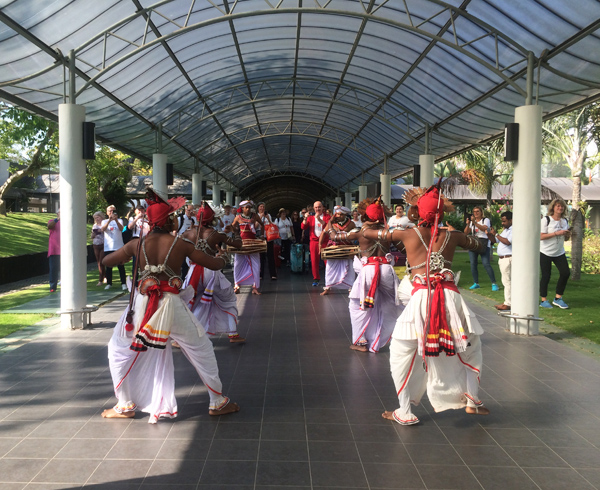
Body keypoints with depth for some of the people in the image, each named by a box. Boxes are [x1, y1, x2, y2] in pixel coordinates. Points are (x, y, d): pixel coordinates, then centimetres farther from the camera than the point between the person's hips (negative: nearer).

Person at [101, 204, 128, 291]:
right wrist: (109, 220, -26)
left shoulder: (119, 220, 9)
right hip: (108, 247, 1)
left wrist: (116, 220, -30)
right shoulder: (104, 221, 11)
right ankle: (109, 283, 12)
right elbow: (103, 229, -11)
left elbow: (121, 229, -12)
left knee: (120, 265, -2)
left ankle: (123, 283, 1)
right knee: (108, 266, 4)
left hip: (118, 247, -1)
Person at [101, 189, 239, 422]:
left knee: (119, 349, 23)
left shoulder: (137, 244, 2)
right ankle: (218, 402, 22)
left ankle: (125, 405, 23)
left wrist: (127, 254, 29)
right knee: (201, 348, 16)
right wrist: (222, 258, 26)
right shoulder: (181, 244, -3)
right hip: (172, 304, -1)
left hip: (143, 304, 1)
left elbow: (107, 260, 12)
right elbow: (214, 265, 3)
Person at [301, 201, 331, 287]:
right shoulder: (311, 218, 16)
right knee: (314, 260, 0)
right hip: (314, 241, 2)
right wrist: (305, 218, -11)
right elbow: (303, 227, 5)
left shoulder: (327, 217, 8)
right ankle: (316, 279, 10)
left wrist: (319, 219, -21)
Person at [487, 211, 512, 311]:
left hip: (508, 259, -10)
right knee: (506, 281, 13)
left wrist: (496, 234, -18)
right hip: (502, 258, 10)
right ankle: (507, 302, 19)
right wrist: (489, 234, 5)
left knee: (507, 281, -8)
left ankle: (508, 304, -5)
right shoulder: (505, 230, 18)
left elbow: (508, 242, -26)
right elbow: (495, 240, 23)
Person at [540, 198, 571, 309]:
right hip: (545, 253, -6)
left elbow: (565, 238, 17)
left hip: (559, 253, 6)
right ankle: (544, 300, 11)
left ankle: (558, 298, 9)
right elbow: (541, 236, -18)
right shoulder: (546, 219, -10)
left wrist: (567, 235, -6)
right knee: (546, 276, -1)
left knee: (565, 272, -5)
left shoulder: (565, 221, 9)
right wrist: (556, 233, -24)